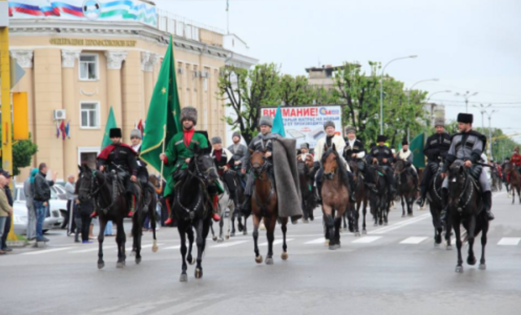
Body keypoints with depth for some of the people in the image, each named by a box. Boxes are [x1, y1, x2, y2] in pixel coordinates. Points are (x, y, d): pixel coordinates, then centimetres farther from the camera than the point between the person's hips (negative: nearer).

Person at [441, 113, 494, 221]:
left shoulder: (477, 137, 4)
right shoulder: (456, 138, 18)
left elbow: (477, 151, -12)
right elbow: (451, 154, 19)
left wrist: (471, 160, -32)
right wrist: (445, 169, 13)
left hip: (474, 165, -3)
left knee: (485, 184, -20)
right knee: (445, 185, -14)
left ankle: (487, 209, -10)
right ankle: (445, 209, -7)